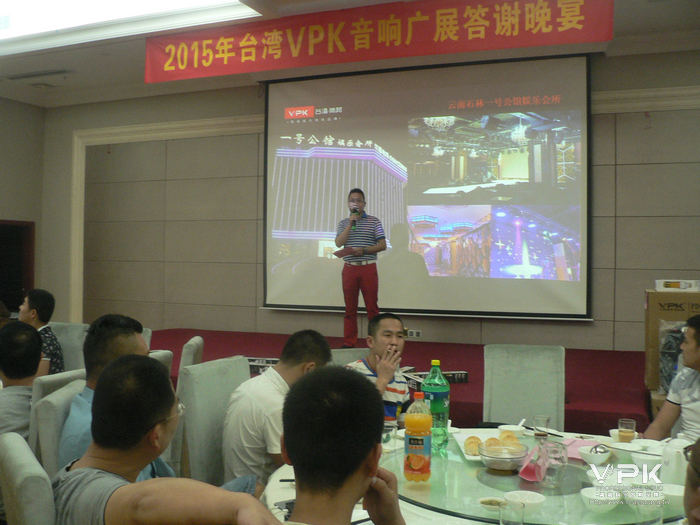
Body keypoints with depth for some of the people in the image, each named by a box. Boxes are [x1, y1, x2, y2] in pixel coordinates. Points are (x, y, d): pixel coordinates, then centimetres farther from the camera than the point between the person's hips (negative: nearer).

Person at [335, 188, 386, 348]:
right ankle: (349, 342, 12)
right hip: (349, 268, 2)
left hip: (368, 268, -2)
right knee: (350, 309, 6)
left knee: (372, 307, -1)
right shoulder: (343, 223, 12)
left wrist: (363, 250, -13)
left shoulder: (374, 221, 5)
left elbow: (382, 245, 0)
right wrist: (350, 224, -9)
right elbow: (338, 243, -4)